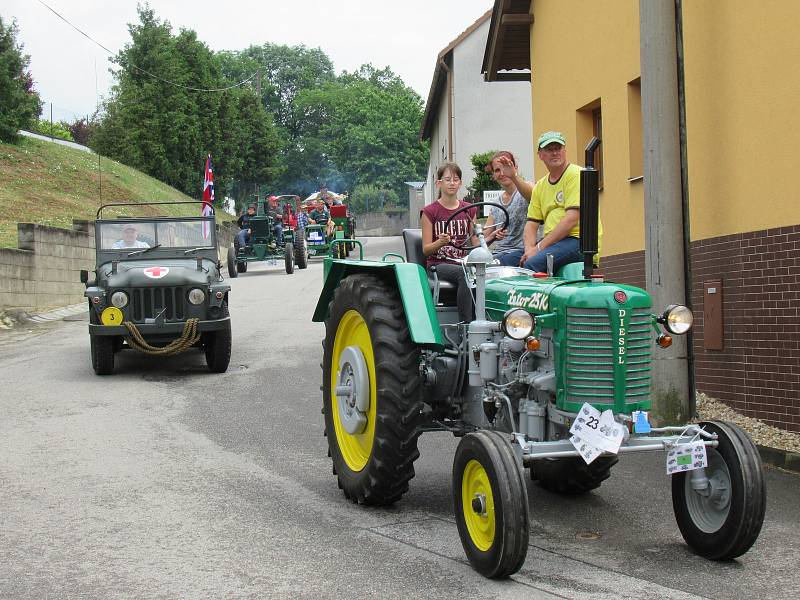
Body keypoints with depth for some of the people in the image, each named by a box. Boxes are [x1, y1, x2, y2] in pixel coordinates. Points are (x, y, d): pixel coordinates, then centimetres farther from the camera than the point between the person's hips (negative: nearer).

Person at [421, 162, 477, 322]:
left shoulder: (469, 210, 15)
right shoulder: (430, 211, 2)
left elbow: (476, 243, 14)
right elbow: (426, 249, -1)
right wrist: (440, 242, -23)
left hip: (462, 262, 3)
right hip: (437, 265, -3)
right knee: (464, 274, -36)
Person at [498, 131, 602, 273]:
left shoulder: (576, 175, -5)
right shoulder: (540, 185, 19)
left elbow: (572, 219, -15)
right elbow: (532, 223, 14)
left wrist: (539, 248, -16)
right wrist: (529, 248, -9)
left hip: (577, 239, -7)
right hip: (552, 241, 7)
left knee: (531, 264, -31)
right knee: (505, 261, -10)